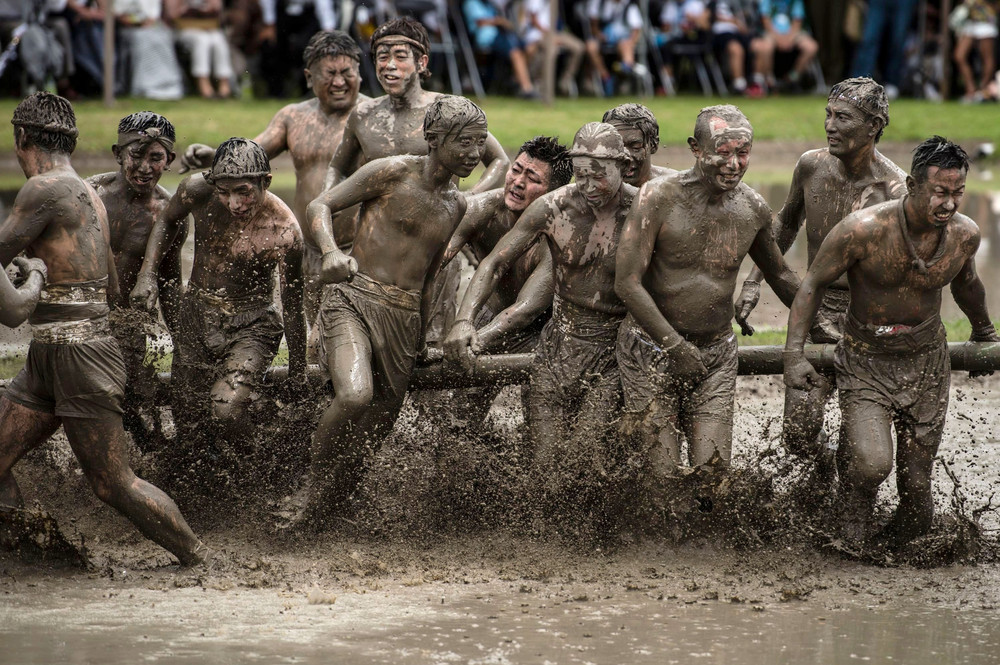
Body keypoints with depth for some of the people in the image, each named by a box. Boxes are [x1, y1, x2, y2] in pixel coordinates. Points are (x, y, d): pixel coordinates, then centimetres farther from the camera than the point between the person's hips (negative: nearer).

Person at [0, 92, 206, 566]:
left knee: (113, 484, -2)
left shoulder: (45, 189, -13)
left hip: (78, 354, -9)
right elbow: (110, 286, 25)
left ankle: (199, 561, 10)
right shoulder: (90, 195, 16)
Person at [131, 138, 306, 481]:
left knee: (227, 411, -25)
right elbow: (167, 222, 8)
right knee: (187, 423, 8)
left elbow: (293, 307, -15)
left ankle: (222, 457, 5)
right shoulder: (197, 191, -18)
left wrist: (297, 376, -8)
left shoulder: (282, 231, -26)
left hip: (251, 324, -4)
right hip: (197, 314, 4)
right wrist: (148, 275, -3)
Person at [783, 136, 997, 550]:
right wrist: (794, 353, -17)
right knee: (870, 463, -26)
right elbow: (813, 284, -10)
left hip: (927, 364, 4)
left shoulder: (965, 235, -9)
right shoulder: (864, 230, -23)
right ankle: (851, 536, 2)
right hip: (865, 363, -4)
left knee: (917, 492, 4)